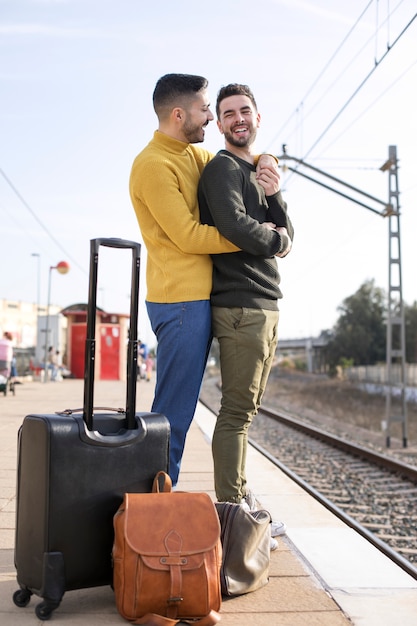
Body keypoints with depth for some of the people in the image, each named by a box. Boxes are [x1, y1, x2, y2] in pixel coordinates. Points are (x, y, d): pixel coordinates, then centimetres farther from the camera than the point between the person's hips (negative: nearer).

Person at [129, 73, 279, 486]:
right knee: (173, 413, -6)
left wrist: (265, 162, 8)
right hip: (180, 300, -9)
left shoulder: (194, 154, 17)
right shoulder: (153, 165, -11)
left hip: (198, 298, 9)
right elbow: (188, 236, -16)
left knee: (179, 409, 12)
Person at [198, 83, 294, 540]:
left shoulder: (258, 174, 23)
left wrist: (274, 197, -3)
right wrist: (273, 238, -3)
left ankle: (239, 500, 21)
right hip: (240, 304, -9)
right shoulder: (223, 167, -4)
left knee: (246, 410, 12)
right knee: (236, 411, -8)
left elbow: (286, 240, 14)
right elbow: (234, 226, -21)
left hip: (266, 305, 9)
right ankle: (231, 510, -2)